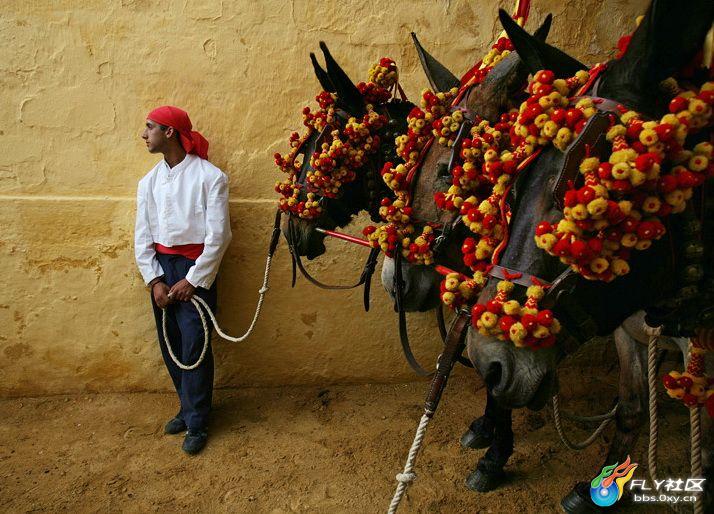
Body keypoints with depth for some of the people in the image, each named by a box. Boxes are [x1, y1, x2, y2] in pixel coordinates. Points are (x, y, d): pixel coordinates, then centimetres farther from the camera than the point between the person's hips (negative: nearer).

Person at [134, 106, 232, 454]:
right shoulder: (149, 181, 8)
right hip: (160, 266, 6)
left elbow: (218, 235, -11)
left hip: (195, 268, -5)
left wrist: (192, 280, -12)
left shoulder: (209, 176, -8)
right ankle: (189, 407, 29)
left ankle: (196, 423, 10)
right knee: (170, 345, 10)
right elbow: (142, 237, 8)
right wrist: (154, 280, -3)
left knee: (194, 346, -5)